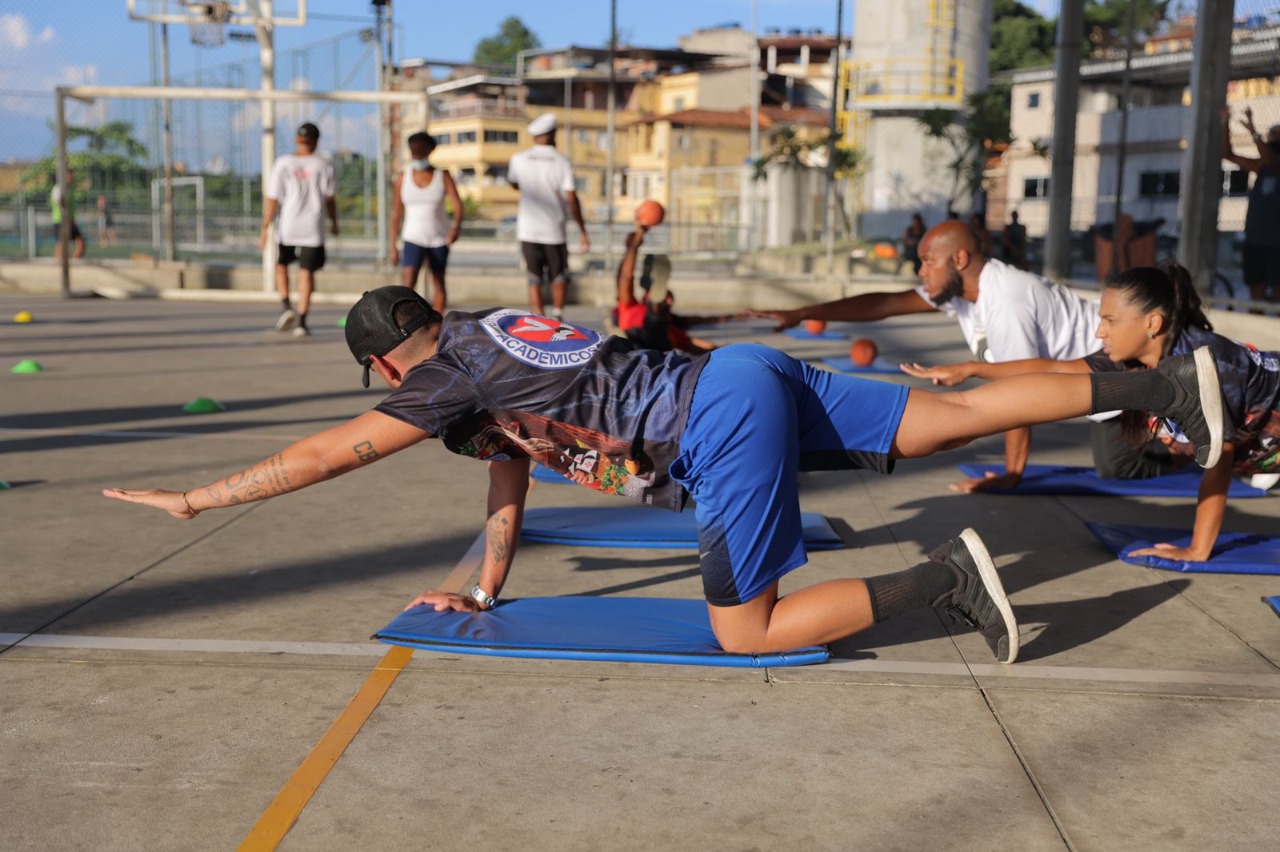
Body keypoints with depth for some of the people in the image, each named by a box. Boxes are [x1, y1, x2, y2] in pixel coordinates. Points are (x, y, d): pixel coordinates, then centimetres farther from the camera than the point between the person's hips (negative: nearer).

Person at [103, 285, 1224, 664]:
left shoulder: (450, 378, -3)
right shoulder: (493, 335, 21)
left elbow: (328, 454, -2)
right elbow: (511, 469, 29)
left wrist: (197, 498, 8)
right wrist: (483, 592, 34)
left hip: (724, 419, -9)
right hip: (751, 377, 9)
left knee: (747, 635, -1)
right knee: (952, 416, 7)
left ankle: (944, 578, -10)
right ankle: (1166, 386, 6)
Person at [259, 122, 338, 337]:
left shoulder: (282, 164, -2)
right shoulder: (323, 166, -1)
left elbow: (272, 200, -3)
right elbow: (330, 199, 0)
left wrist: (265, 229, 1)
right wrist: (334, 223, 16)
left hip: (287, 227, 0)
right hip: (313, 230, 0)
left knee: (281, 264, 21)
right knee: (306, 272, 5)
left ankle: (287, 307, 5)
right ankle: (301, 321, 1)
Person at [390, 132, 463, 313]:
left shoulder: (443, 176, -2)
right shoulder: (403, 179, 0)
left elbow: (457, 204, -11)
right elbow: (396, 213, 3)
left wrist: (456, 226, -32)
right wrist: (393, 246, 1)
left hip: (439, 238, 1)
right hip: (414, 238, -1)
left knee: (439, 282, 12)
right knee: (408, 284, -17)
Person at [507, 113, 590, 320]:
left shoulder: (518, 159, 0)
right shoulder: (562, 162, -6)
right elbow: (571, 198, -10)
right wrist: (583, 233, -5)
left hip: (528, 230, 2)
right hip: (554, 231, -1)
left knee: (535, 279, 7)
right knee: (559, 277, 17)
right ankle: (557, 314, 8)